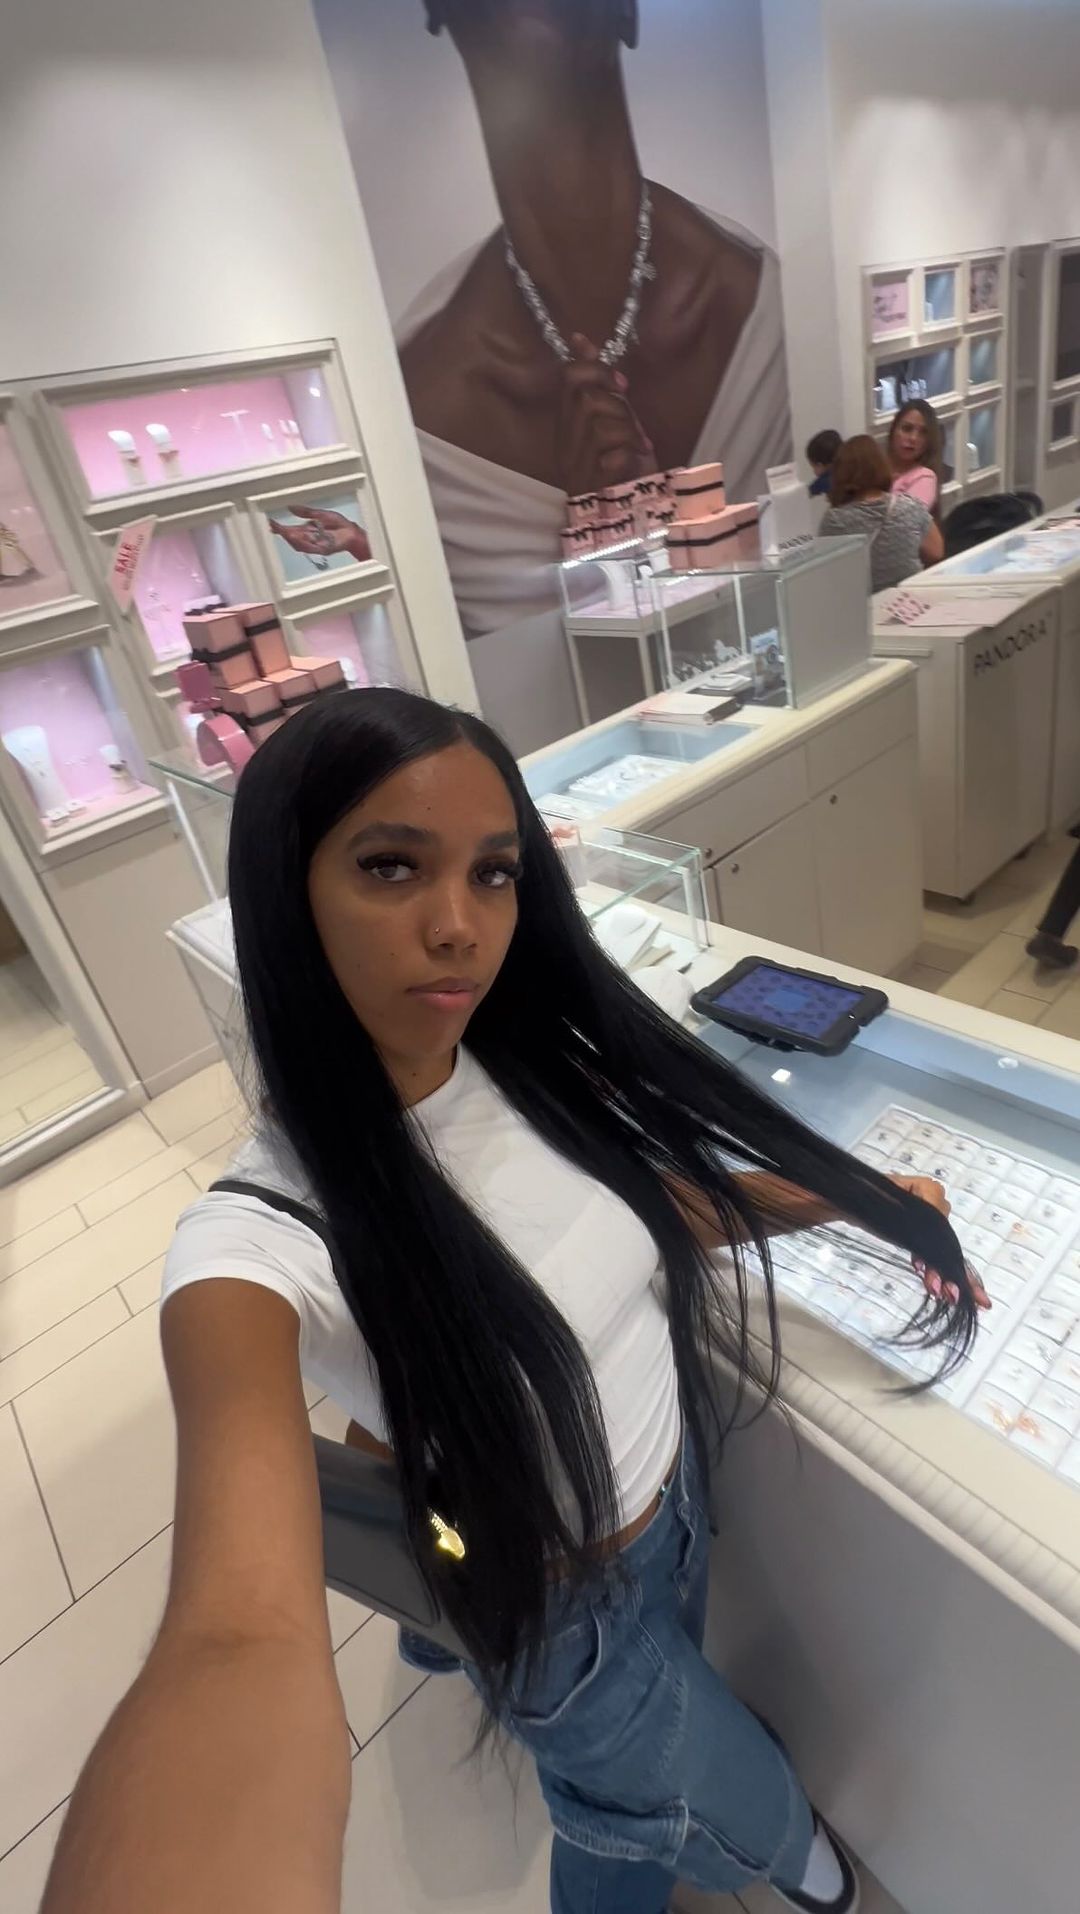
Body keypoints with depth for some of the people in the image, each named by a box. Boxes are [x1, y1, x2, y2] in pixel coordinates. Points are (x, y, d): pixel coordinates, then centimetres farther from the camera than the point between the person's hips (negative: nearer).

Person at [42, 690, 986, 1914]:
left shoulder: (531, 1062, -16)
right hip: (561, 1611, -4)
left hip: (680, 1489, 5)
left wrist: (852, 1199, -9)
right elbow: (246, 1638, -47)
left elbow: (657, 1204, 0)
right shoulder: (262, 1243, -34)